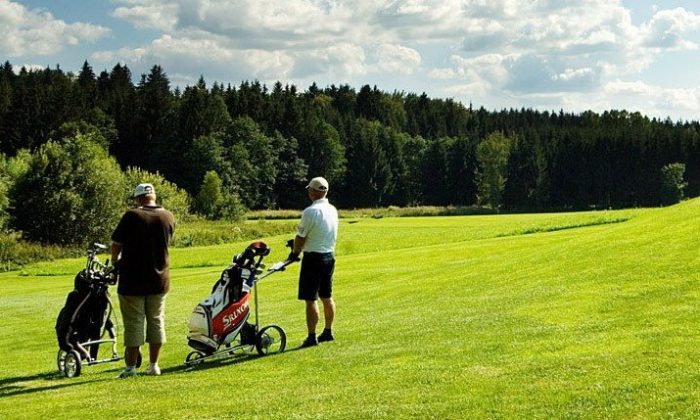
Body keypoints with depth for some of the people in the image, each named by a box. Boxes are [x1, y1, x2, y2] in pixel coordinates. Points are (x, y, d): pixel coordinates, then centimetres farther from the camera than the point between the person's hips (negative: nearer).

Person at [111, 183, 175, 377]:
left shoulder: (132, 216, -13)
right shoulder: (168, 217, 1)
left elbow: (116, 243, -6)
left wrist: (115, 261, 14)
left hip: (133, 280, -4)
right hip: (159, 279, 4)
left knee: (133, 323, 1)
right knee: (156, 321, 13)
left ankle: (131, 367, 3)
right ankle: (154, 365, 17)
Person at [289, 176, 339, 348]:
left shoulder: (310, 211, -17)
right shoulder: (333, 210, 7)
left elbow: (301, 237, -12)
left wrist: (294, 253, 8)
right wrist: (299, 246, 20)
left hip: (313, 258, -8)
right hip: (329, 256, 8)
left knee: (310, 299, -4)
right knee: (327, 297, 17)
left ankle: (312, 337, -3)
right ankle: (328, 332, 25)